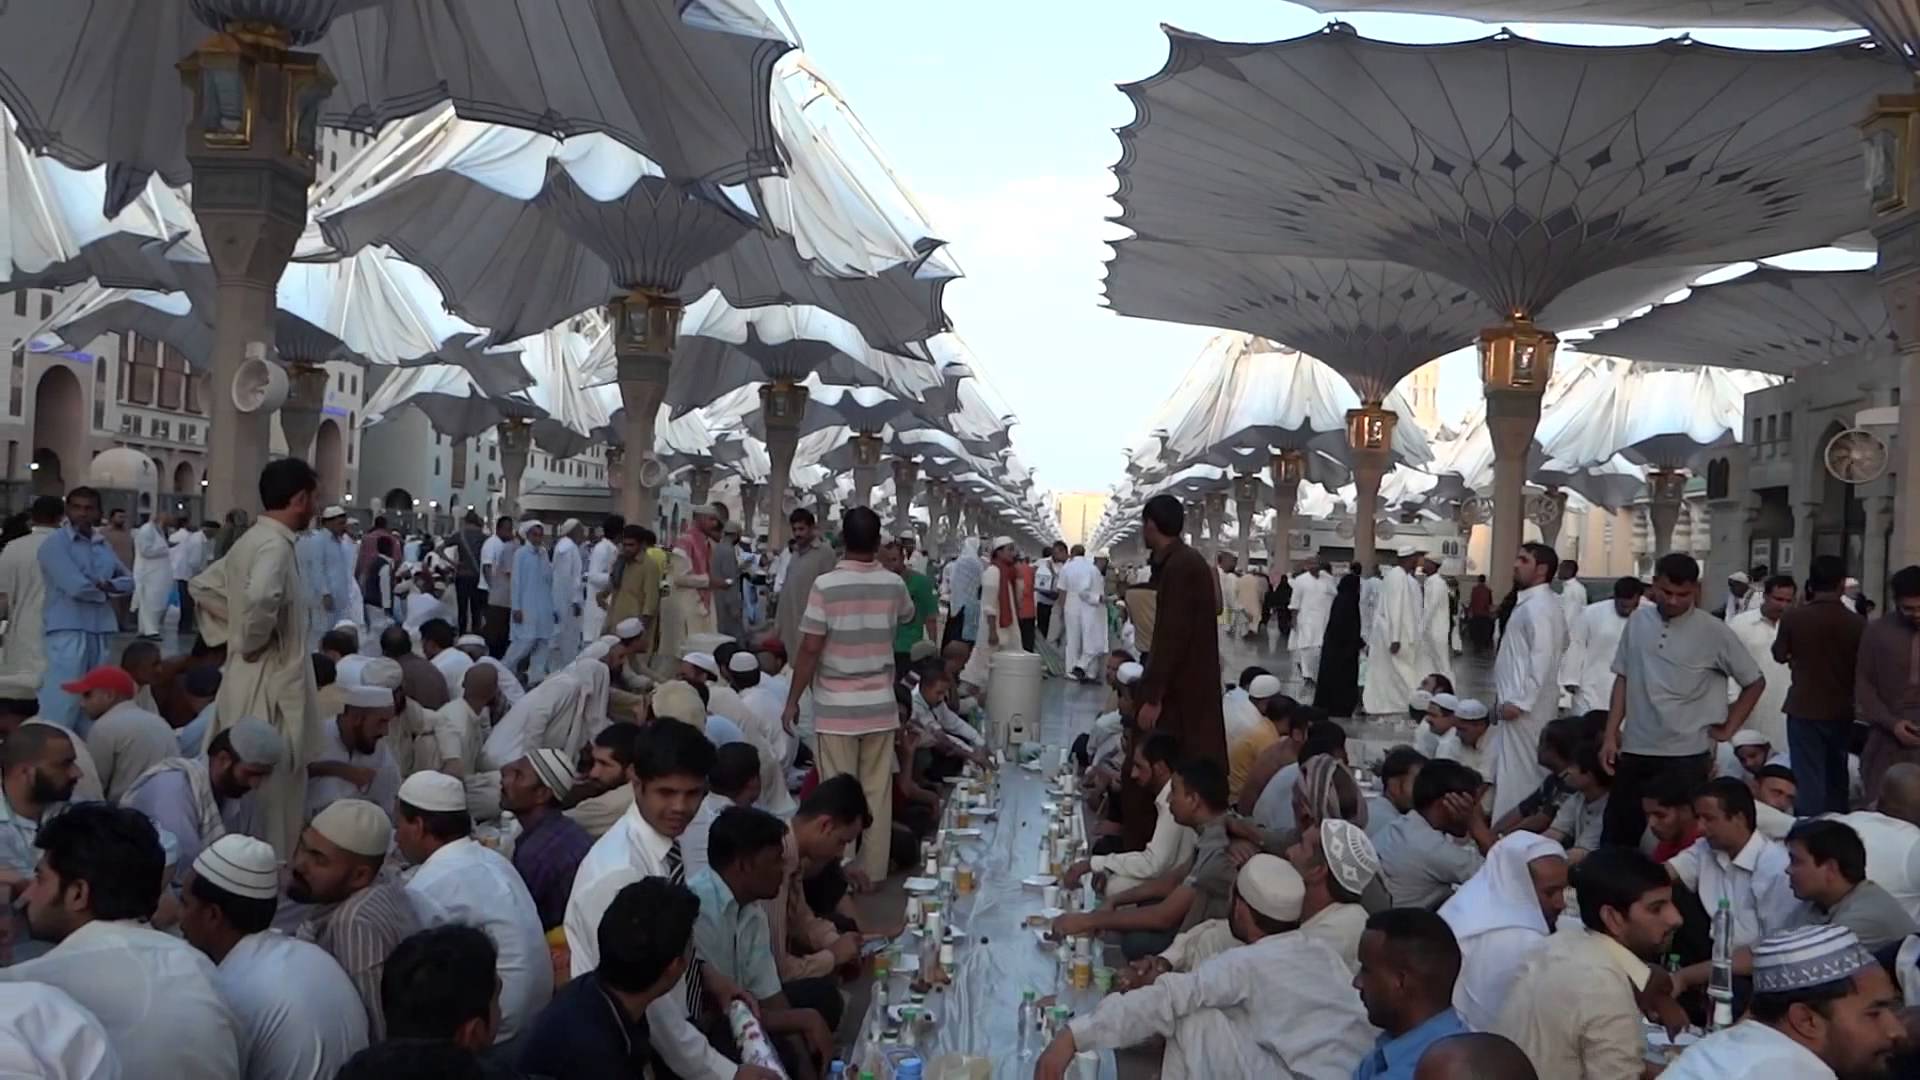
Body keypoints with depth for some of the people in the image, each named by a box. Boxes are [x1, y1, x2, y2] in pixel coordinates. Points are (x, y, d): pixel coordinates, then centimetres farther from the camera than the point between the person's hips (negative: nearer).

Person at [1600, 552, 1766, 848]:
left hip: (1685, 755, -3)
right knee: (1617, 834, 8)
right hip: (1635, 750, 3)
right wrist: (1610, 736, 5)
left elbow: (1754, 682, 5)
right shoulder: (1637, 622, 4)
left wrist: (1728, 729, 2)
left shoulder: (1714, 632, -6)